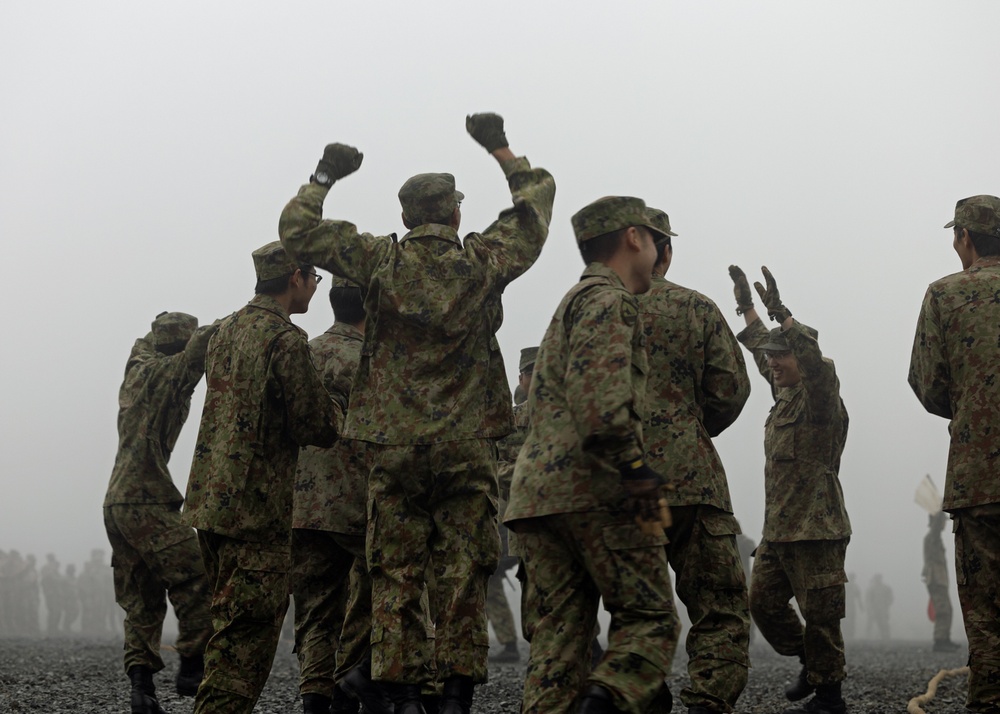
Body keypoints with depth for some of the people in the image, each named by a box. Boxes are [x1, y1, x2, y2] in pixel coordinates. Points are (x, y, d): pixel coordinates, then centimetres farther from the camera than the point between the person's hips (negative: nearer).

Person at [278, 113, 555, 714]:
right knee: (462, 576, 3)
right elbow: (537, 198, 17)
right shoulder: (484, 264, 1)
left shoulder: (381, 262, -2)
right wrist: (500, 149, 27)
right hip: (469, 447, 0)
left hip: (396, 445, 0)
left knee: (396, 575, 5)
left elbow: (297, 227, 6)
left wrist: (324, 177, 20)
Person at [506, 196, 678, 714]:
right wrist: (637, 471, -19)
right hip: (593, 489, -9)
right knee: (648, 619, -4)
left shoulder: (571, 302, 29)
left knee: (557, 637, 3)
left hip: (535, 491, 9)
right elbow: (598, 393, -19)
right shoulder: (609, 298, -2)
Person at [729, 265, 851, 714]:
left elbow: (815, 360, -27)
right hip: (777, 529, 9)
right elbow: (760, 348, 28)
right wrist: (746, 307, 28)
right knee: (763, 602, 9)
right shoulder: (784, 394, 15)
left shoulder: (820, 395, -8)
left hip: (816, 529, -9)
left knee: (819, 615, -5)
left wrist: (780, 313, -34)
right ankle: (811, 665, 25)